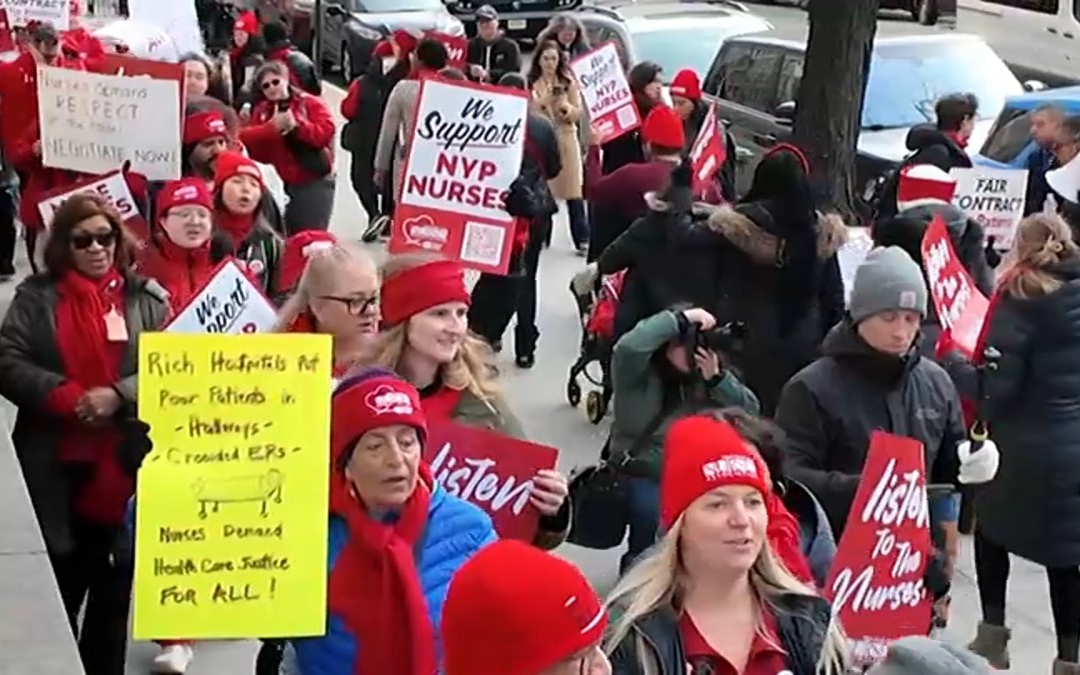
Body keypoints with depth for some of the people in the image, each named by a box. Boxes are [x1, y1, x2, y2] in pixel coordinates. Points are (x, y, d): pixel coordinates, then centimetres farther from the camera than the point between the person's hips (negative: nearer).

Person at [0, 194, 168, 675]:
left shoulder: (147, 298, 5)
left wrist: (119, 396, -17)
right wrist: (69, 397, -17)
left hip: (125, 466, 1)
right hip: (55, 468, 0)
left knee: (114, 585, 12)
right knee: (59, 586, 6)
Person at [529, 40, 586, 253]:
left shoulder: (568, 82, 4)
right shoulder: (530, 83, 2)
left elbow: (579, 113, 3)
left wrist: (568, 108, -18)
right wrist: (541, 101, -17)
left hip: (565, 138, 0)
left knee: (573, 190, -3)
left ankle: (582, 239, -1)